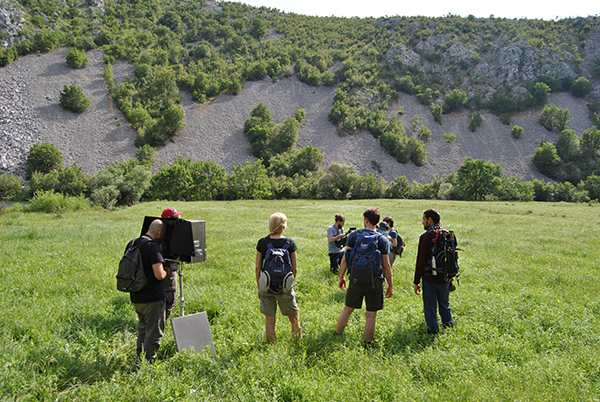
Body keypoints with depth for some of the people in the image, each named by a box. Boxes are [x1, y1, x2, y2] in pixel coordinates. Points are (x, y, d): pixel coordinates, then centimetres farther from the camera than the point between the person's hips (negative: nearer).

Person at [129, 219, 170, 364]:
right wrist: (166, 271, -4)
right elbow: (159, 275, -24)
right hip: (152, 298, -8)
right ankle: (148, 361, 10)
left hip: (136, 297, 8)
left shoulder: (132, 243, 6)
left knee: (143, 328, 24)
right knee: (154, 332, 5)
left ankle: (139, 358, 30)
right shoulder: (153, 247, -19)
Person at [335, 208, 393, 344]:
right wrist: (390, 285, 5)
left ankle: (337, 335, 28)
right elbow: (386, 266, -5)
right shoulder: (383, 240, -4)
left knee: (347, 309, 17)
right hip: (375, 281, -1)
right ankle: (367, 343, 14)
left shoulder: (354, 235, -2)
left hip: (356, 280, 1)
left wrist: (341, 277, 8)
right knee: (371, 315, 7)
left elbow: (345, 259, -3)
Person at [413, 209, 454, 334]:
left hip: (430, 278, -5)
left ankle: (433, 330, 10)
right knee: (445, 305, 21)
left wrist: (416, 282, -7)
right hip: (445, 279, 5)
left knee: (430, 306, 6)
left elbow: (420, 260, -12)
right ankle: (449, 325, 28)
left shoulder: (425, 237, -13)